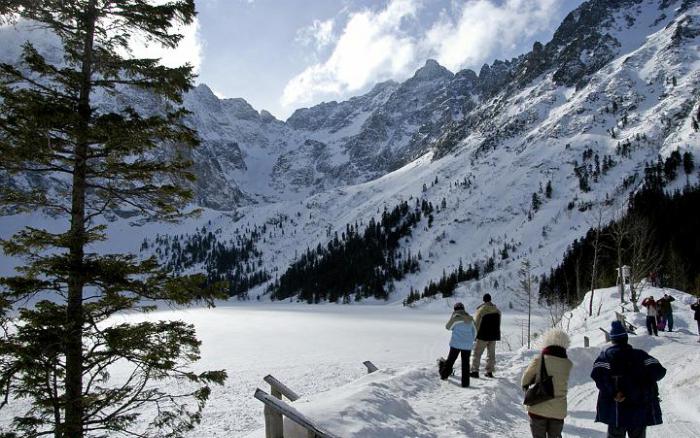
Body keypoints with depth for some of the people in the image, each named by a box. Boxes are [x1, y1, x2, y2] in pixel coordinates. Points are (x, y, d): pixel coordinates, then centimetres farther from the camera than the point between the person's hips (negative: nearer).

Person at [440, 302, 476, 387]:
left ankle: (444, 375, 21)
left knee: (450, 360, 12)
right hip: (467, 344, 3)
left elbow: (448, 327, 4)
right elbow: (474, 332, 12)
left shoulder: (455, 317, -10)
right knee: (465, 363, 7)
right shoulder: (470, 319, 4)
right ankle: (465, 383, 8)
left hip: (456, 343, -3)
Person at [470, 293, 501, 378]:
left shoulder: (481, 310, -14)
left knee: (477, 353, 1)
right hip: (494, 335, 5)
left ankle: (475, 371, -4)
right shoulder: (497, 310, 4)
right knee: (491, 353, 13)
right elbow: (498, 324, 12)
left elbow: (477, 324, -10)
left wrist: (475, 334, 0)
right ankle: (489, 371, 15)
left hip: (483, 336, -5)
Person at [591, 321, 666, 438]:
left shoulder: (607, 355, -3)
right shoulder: (640, 355, 1)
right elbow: (659, 371, -9)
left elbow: (597, 374, -19)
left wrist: (612, 392, -13)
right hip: (640, 409, 1)